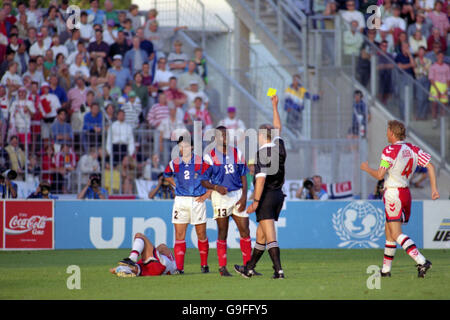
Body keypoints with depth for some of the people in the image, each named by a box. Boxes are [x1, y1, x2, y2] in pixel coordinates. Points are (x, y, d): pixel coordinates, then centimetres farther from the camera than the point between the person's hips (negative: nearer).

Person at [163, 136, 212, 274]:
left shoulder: (202, 163, -4)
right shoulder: (174, 164, 4)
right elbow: (167, 175, 25)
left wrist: (207, 194, -2)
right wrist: (177, 186, 13)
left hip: (197, 201, -2)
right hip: (180, 201, 2)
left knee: (201, 234, 5)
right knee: (179, 234, -3)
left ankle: (204, 265, 19)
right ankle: (179, 267, -4)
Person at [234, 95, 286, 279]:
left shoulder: (262, 154, -14)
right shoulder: (279, 148, 6)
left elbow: (261, 179, -22)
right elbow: (277, 129, 24)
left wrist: (255, 201, -21)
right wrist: (274, 106, 32)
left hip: (266, 195, -8)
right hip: (278, 195, 8)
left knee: (270, 236, -11)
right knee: (260, 234, 17)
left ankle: (279, 270, -19)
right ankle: (249, 268, 27)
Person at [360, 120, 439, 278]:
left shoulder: (390, 150, -14)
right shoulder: (413, 149, 8)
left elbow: (379, 175, -17)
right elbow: (430, 165, 2)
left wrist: (366, 168, 2)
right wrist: (434, 188, 3)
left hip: (393, 194, -8)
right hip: (405, 192, 8)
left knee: (396, 234, -12)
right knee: (389, 231, 18)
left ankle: (421, 261, -27)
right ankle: (385, 269, 22)